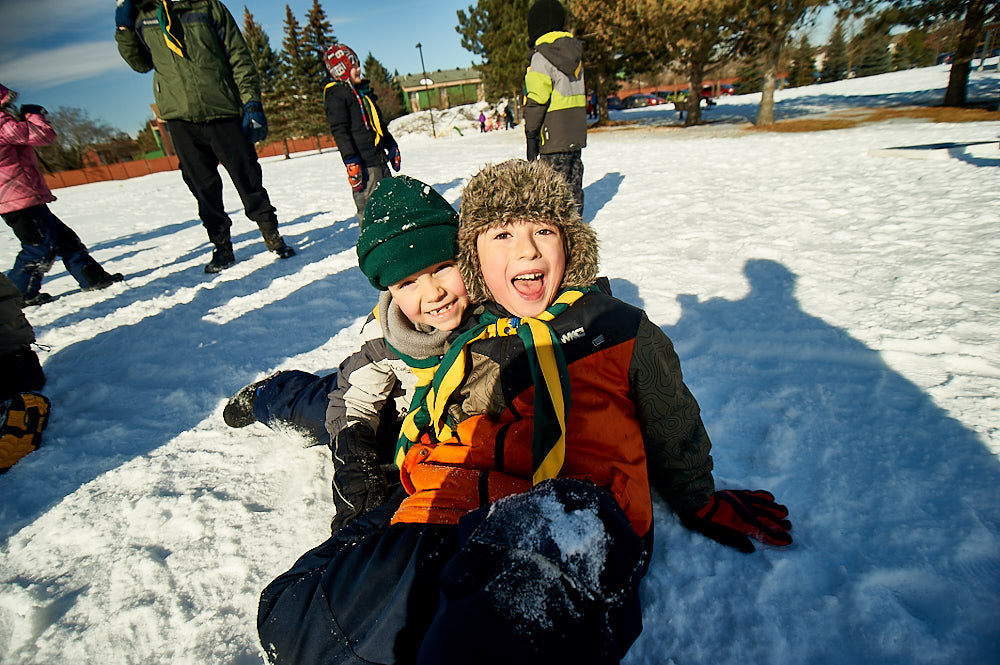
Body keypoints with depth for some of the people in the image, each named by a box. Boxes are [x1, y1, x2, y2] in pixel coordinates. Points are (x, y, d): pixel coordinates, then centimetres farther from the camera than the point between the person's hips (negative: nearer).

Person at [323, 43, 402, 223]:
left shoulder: (363, 91, 21)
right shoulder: (336, 96, -6)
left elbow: (380, 123, 29)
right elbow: (339, 132, -15)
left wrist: (392, 147, 26)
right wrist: (351, 162, -23)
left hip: (379, 159, 9)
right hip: (363, 163, -9)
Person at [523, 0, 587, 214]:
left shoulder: (541, 56, -10)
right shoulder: (575, 52, 15)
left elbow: (537, 100, -15)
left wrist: (531, 134, -11)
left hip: (554, 135, -8)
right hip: (577, 133, 8)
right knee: (573, 179, 15)